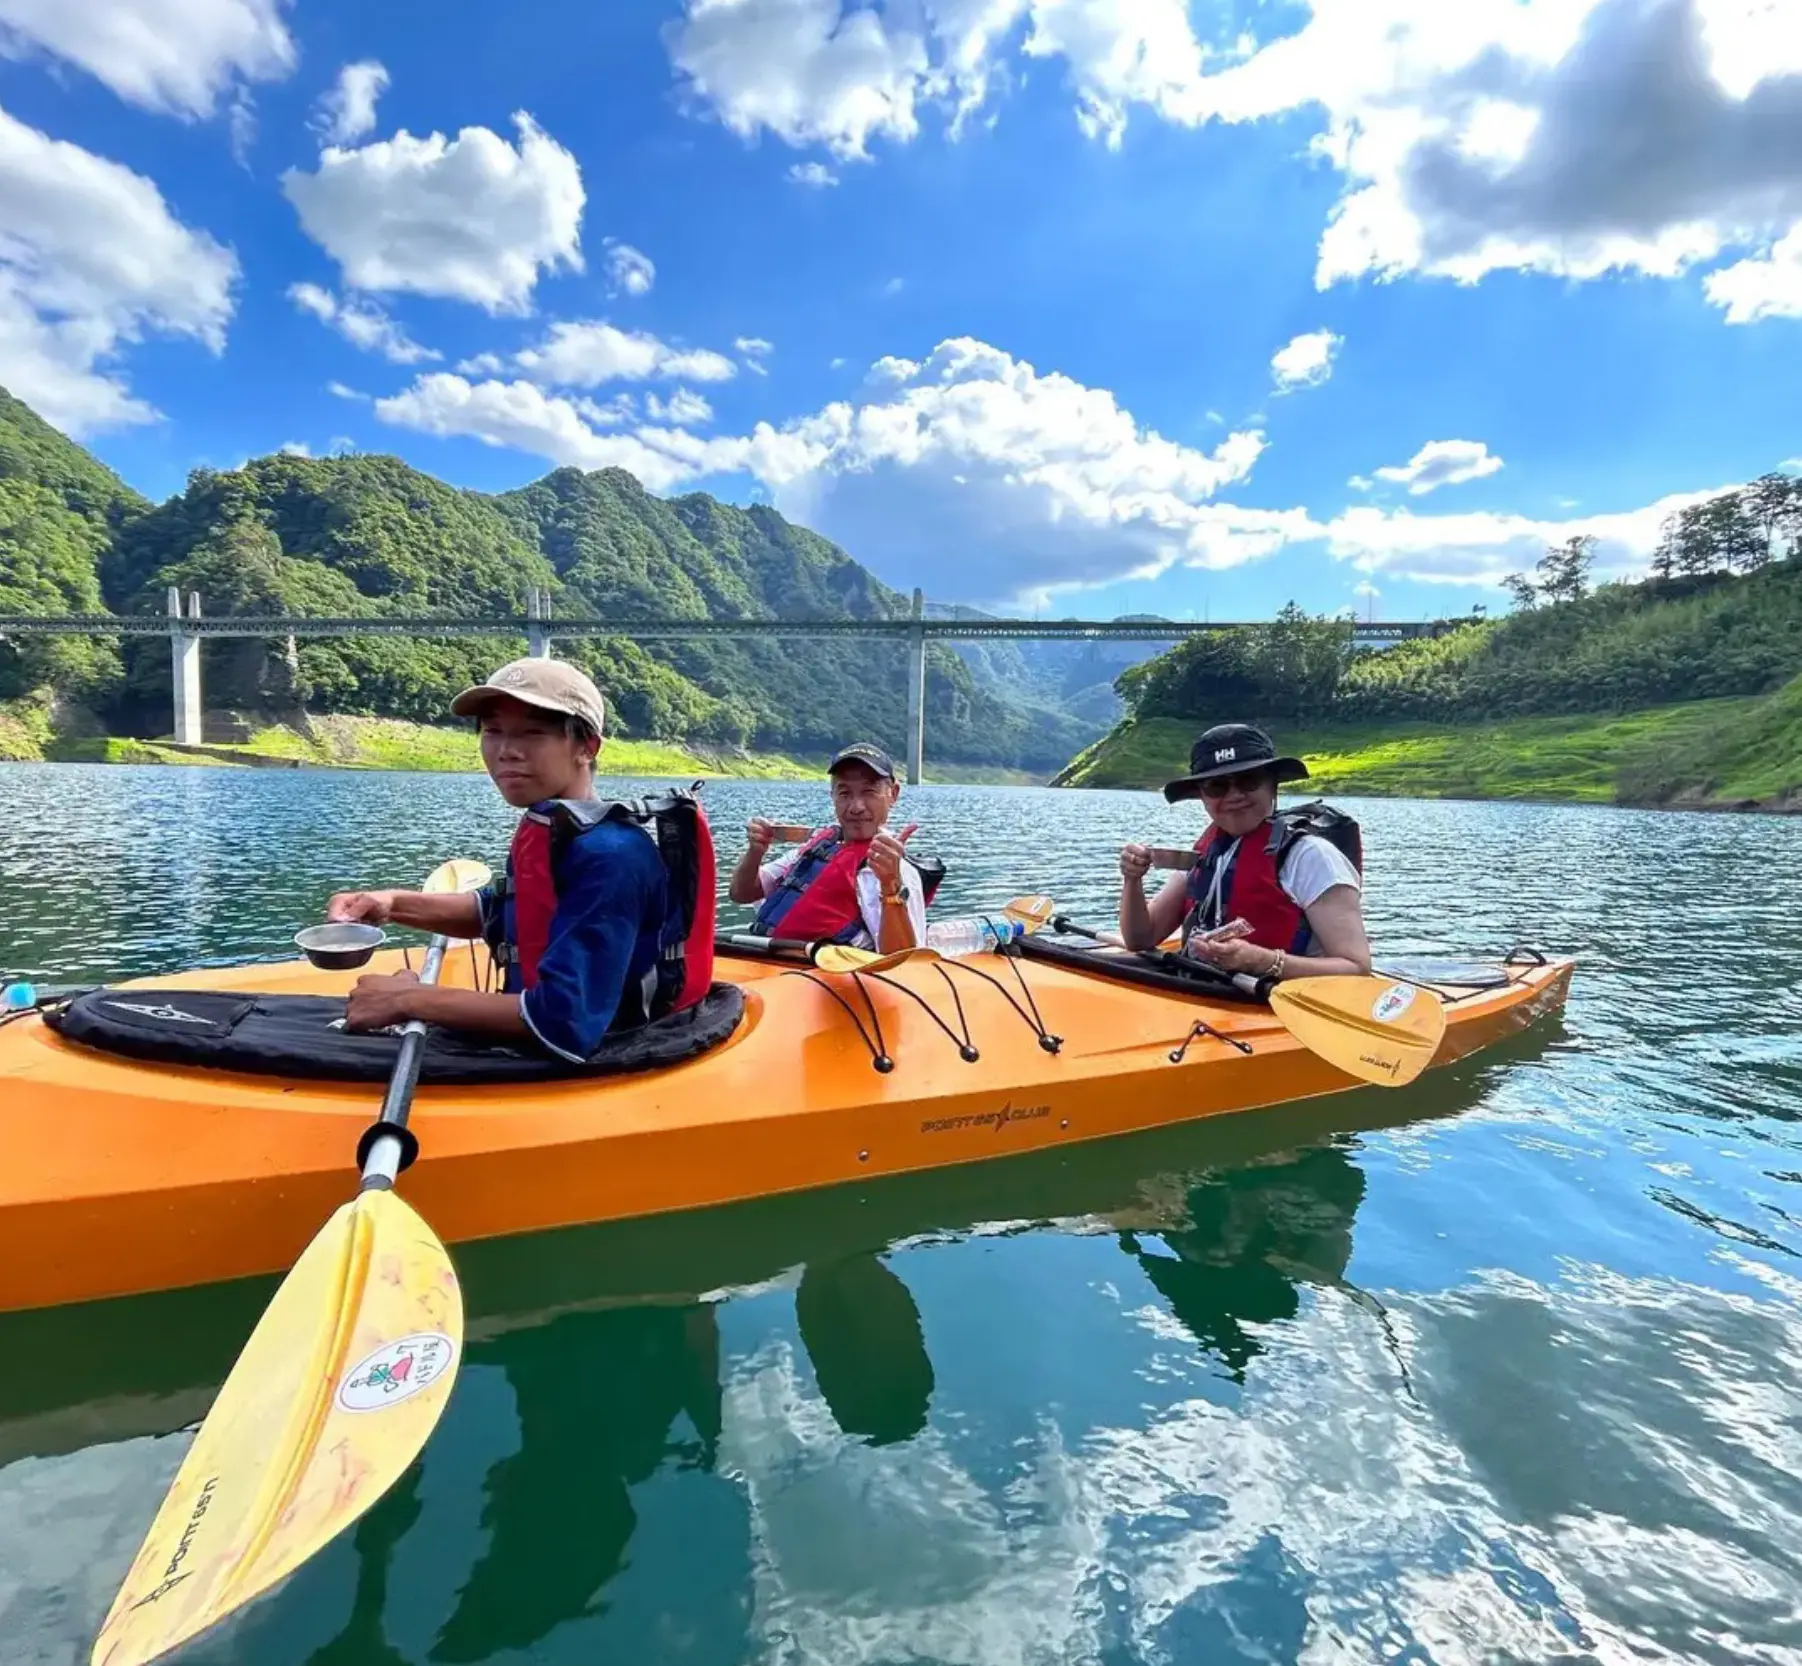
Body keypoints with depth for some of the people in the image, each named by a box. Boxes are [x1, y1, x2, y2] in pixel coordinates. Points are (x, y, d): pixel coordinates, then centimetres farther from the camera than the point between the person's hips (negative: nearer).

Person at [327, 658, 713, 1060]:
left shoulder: (610, 855, -28)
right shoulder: (546, 827, 0)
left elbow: (563, 1023, -34)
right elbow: (497, 912, 19)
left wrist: (412, 1000, -21)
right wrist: (394, 904, 2)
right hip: (536, 1056, 8)